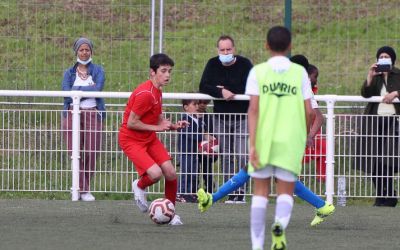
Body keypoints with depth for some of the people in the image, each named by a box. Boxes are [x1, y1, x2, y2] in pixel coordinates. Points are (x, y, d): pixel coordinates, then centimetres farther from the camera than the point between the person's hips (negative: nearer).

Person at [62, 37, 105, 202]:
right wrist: (88, 90, -8)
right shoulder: (69, 73, 14)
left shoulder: (98, 71, 12)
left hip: (92, 114, 0)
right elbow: (66, 93, -3)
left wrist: (77, 90, -7)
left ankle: (82, 187, 7)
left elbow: (98, 88, -7)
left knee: (91, 153, -6)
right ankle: (82, 189, -1)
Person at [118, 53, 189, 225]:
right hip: (131, 140, -8)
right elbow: (131, 123, -23)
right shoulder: (145, 94, -24)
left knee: (171, 174, -4)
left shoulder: (157, 91, 6)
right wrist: (156, 127, -17)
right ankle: (139, 186, 10)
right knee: (156, 174, -25)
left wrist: (173, 126, 0)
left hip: (150, 139, 8)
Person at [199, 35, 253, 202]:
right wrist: (221, 92, -20)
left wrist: (226, 90, -13)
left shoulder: (244, 64, -5)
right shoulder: (213, 65, 5)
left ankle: (241, 192, -4)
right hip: (221, 118, 3)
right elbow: (203, 87, -5)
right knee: (225, 157, 3)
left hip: (241, 117, -3)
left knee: (242, 156, -12)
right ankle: (231, 193, 7)